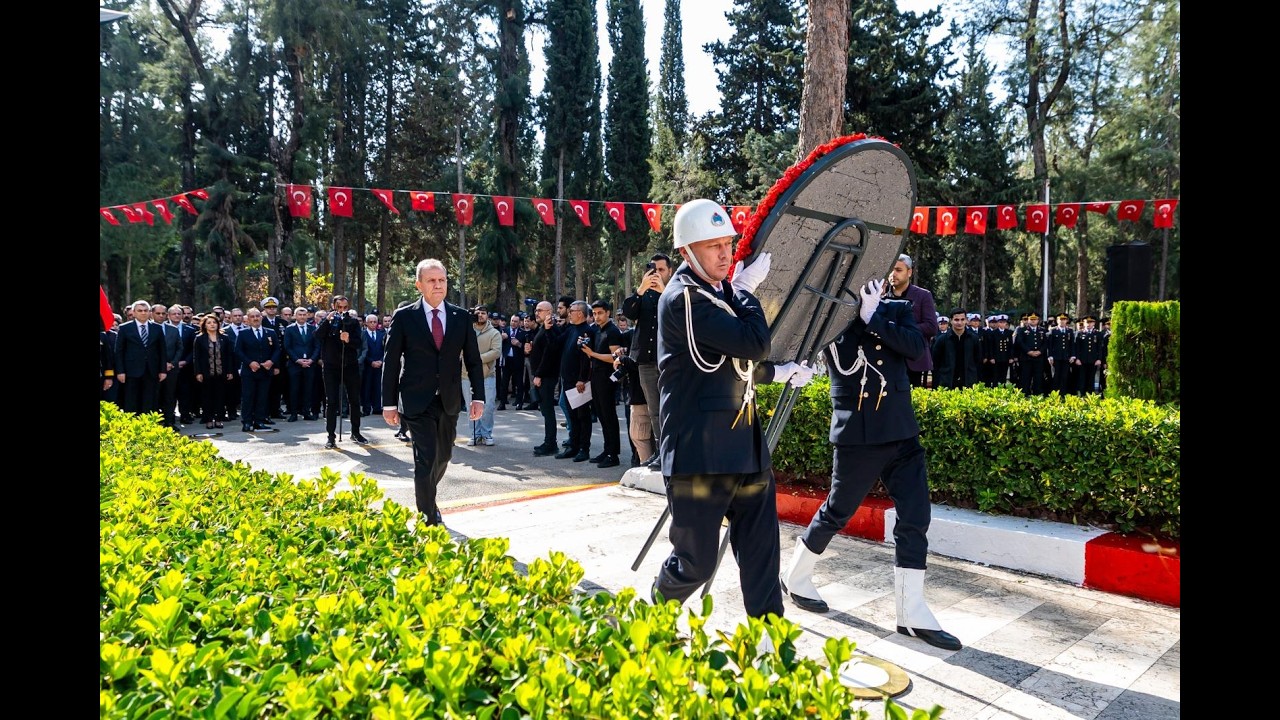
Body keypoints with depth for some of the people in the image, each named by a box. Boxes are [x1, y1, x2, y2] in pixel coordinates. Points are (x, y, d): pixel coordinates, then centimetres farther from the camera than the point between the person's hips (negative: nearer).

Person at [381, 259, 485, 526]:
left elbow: (473, 360, 6)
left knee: (443, 456, 16)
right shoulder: (404, 317, -4)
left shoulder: (461, 317, 4)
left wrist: (478, 398, -1)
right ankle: (428, 520, 2)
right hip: (418, 402, -4)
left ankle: (428, 499, 42)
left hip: (450, 401, 4)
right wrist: (389, 403, -4)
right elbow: (391, 362, -2)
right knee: (426, 460, -8)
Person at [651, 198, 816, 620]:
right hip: (699, 455, -8)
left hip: (746, 448, 9)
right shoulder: (683, 299, -15)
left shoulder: (721, 292, 16)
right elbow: (755, 343, -22)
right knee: (696, 561, 5)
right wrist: (746, 290, -9)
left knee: (761, 553, 8)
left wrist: (778, 373, 28)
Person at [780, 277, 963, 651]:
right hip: (857, 434, -4)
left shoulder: (898, 309, 8)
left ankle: (912, 613, 10)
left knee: (915, 518, 1)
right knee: (837, 512, 8)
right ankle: (795, 578, 31)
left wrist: (872, 316, -16)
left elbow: (915, 346, -10)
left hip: (900, 431, 4)